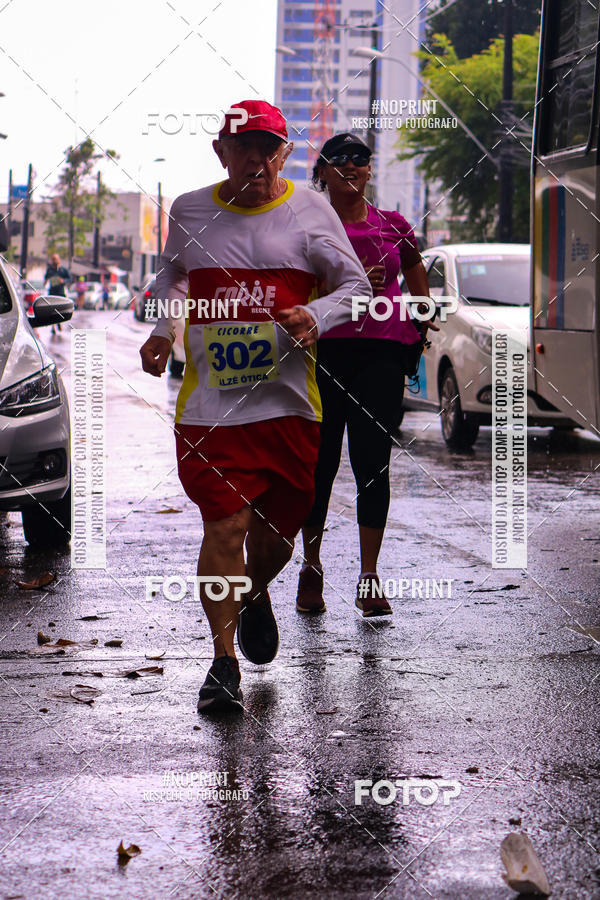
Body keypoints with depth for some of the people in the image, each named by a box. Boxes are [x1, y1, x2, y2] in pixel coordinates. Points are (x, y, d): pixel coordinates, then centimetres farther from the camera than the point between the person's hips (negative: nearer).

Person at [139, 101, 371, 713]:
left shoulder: (309, 212, 3)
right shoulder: (190, 211, 8)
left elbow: (356, 284, 6)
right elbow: (172, 273, 25)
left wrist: (316, 315, -14)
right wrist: (162, 329, 9)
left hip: (288, 403, 0)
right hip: (210, 404, 0)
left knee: (276, 533, 9)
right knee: (225, 526, -11)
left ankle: (255, 598, 44)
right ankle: (223, 662, -2)